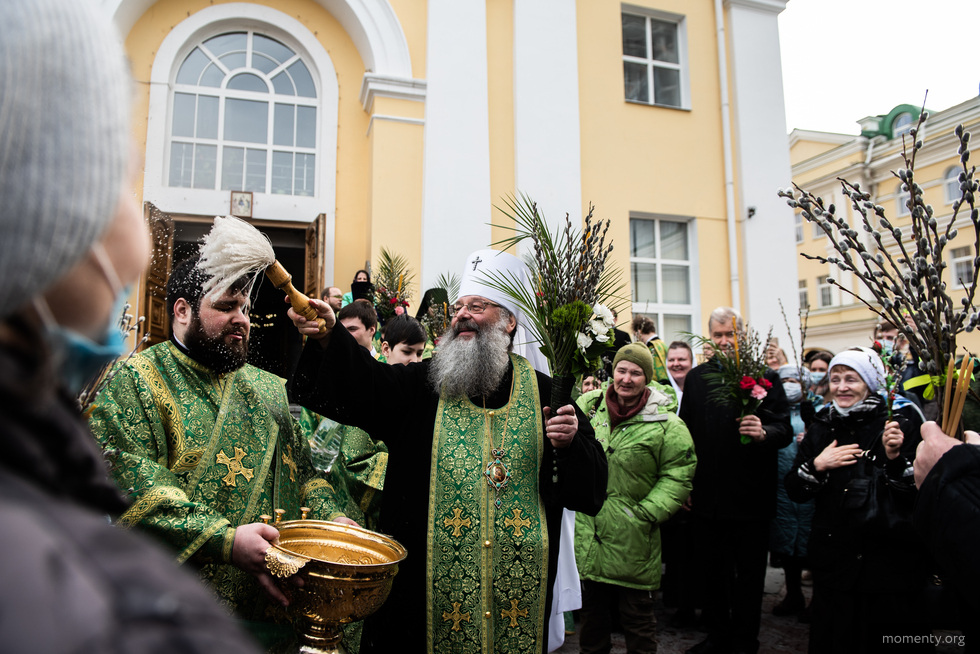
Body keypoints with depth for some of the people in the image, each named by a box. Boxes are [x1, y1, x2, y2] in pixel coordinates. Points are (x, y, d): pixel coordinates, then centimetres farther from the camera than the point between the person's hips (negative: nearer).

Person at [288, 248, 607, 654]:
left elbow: (591, 488, 4)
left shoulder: (544, 393, 2)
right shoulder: (423, 384, 2)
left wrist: (570, 445, -16)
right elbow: (362, 388, -16)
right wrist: (328, 338, -33)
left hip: (519, 586, 1)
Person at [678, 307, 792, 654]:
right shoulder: (695, 378, 6)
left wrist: (763, 432, -29)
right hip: (707, 496, 3)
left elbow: (785, 430, -6)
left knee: (749, 573, 10)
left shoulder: (765, 376, -5)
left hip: (750, 496, -3)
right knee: (712, 570, 16)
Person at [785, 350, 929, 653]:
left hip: (891, 562, -3)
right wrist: (817, 466, -10)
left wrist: (895, 458, -23)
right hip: (834, 563, 3)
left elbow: (919, 493, -8)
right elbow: (795, 491, 6)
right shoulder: (821, 428, 6)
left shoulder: (901, 423, -4)